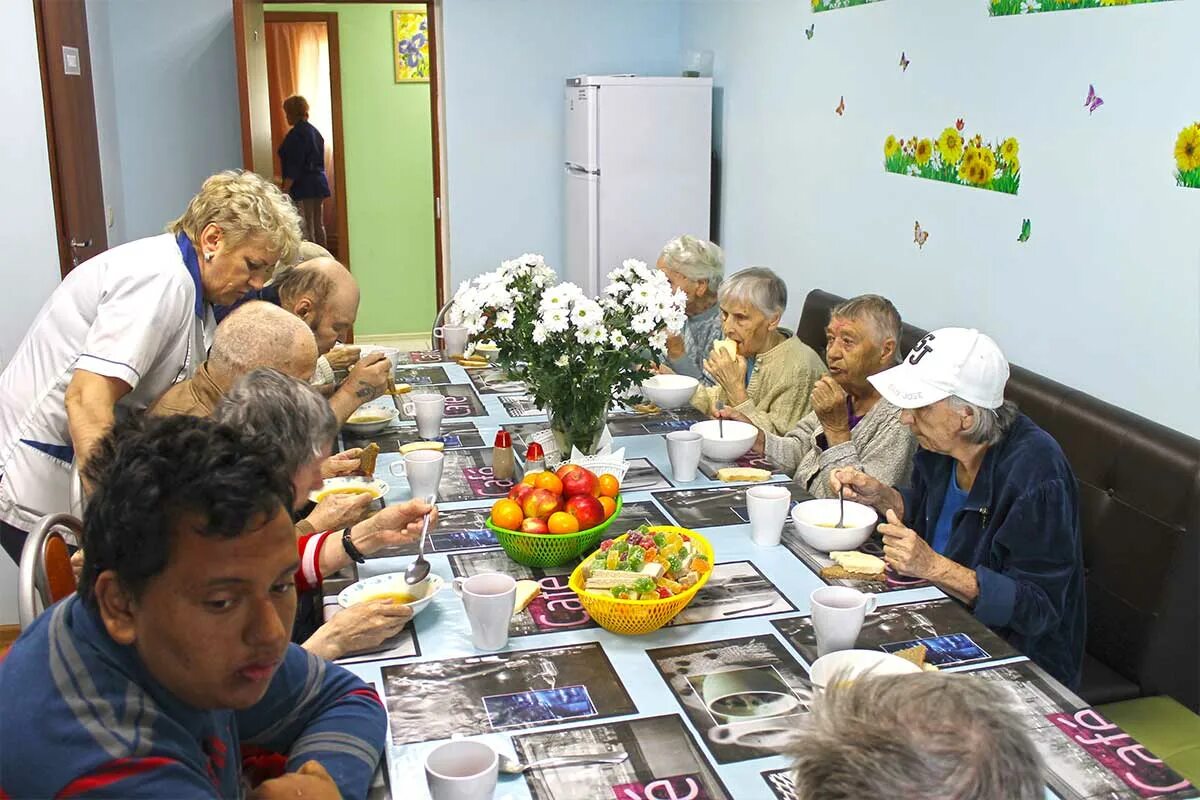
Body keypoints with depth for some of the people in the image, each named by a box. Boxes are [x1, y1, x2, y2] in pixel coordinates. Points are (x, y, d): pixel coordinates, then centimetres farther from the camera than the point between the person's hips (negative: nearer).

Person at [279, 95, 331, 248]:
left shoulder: (296, 134, -13)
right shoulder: (315, 132, 14)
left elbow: (294, 166, -19)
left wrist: (285, 189, -18)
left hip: (303, 186, -9)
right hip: (319, 183, 9)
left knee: (306, 230, -9)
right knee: (318, 225, 14)